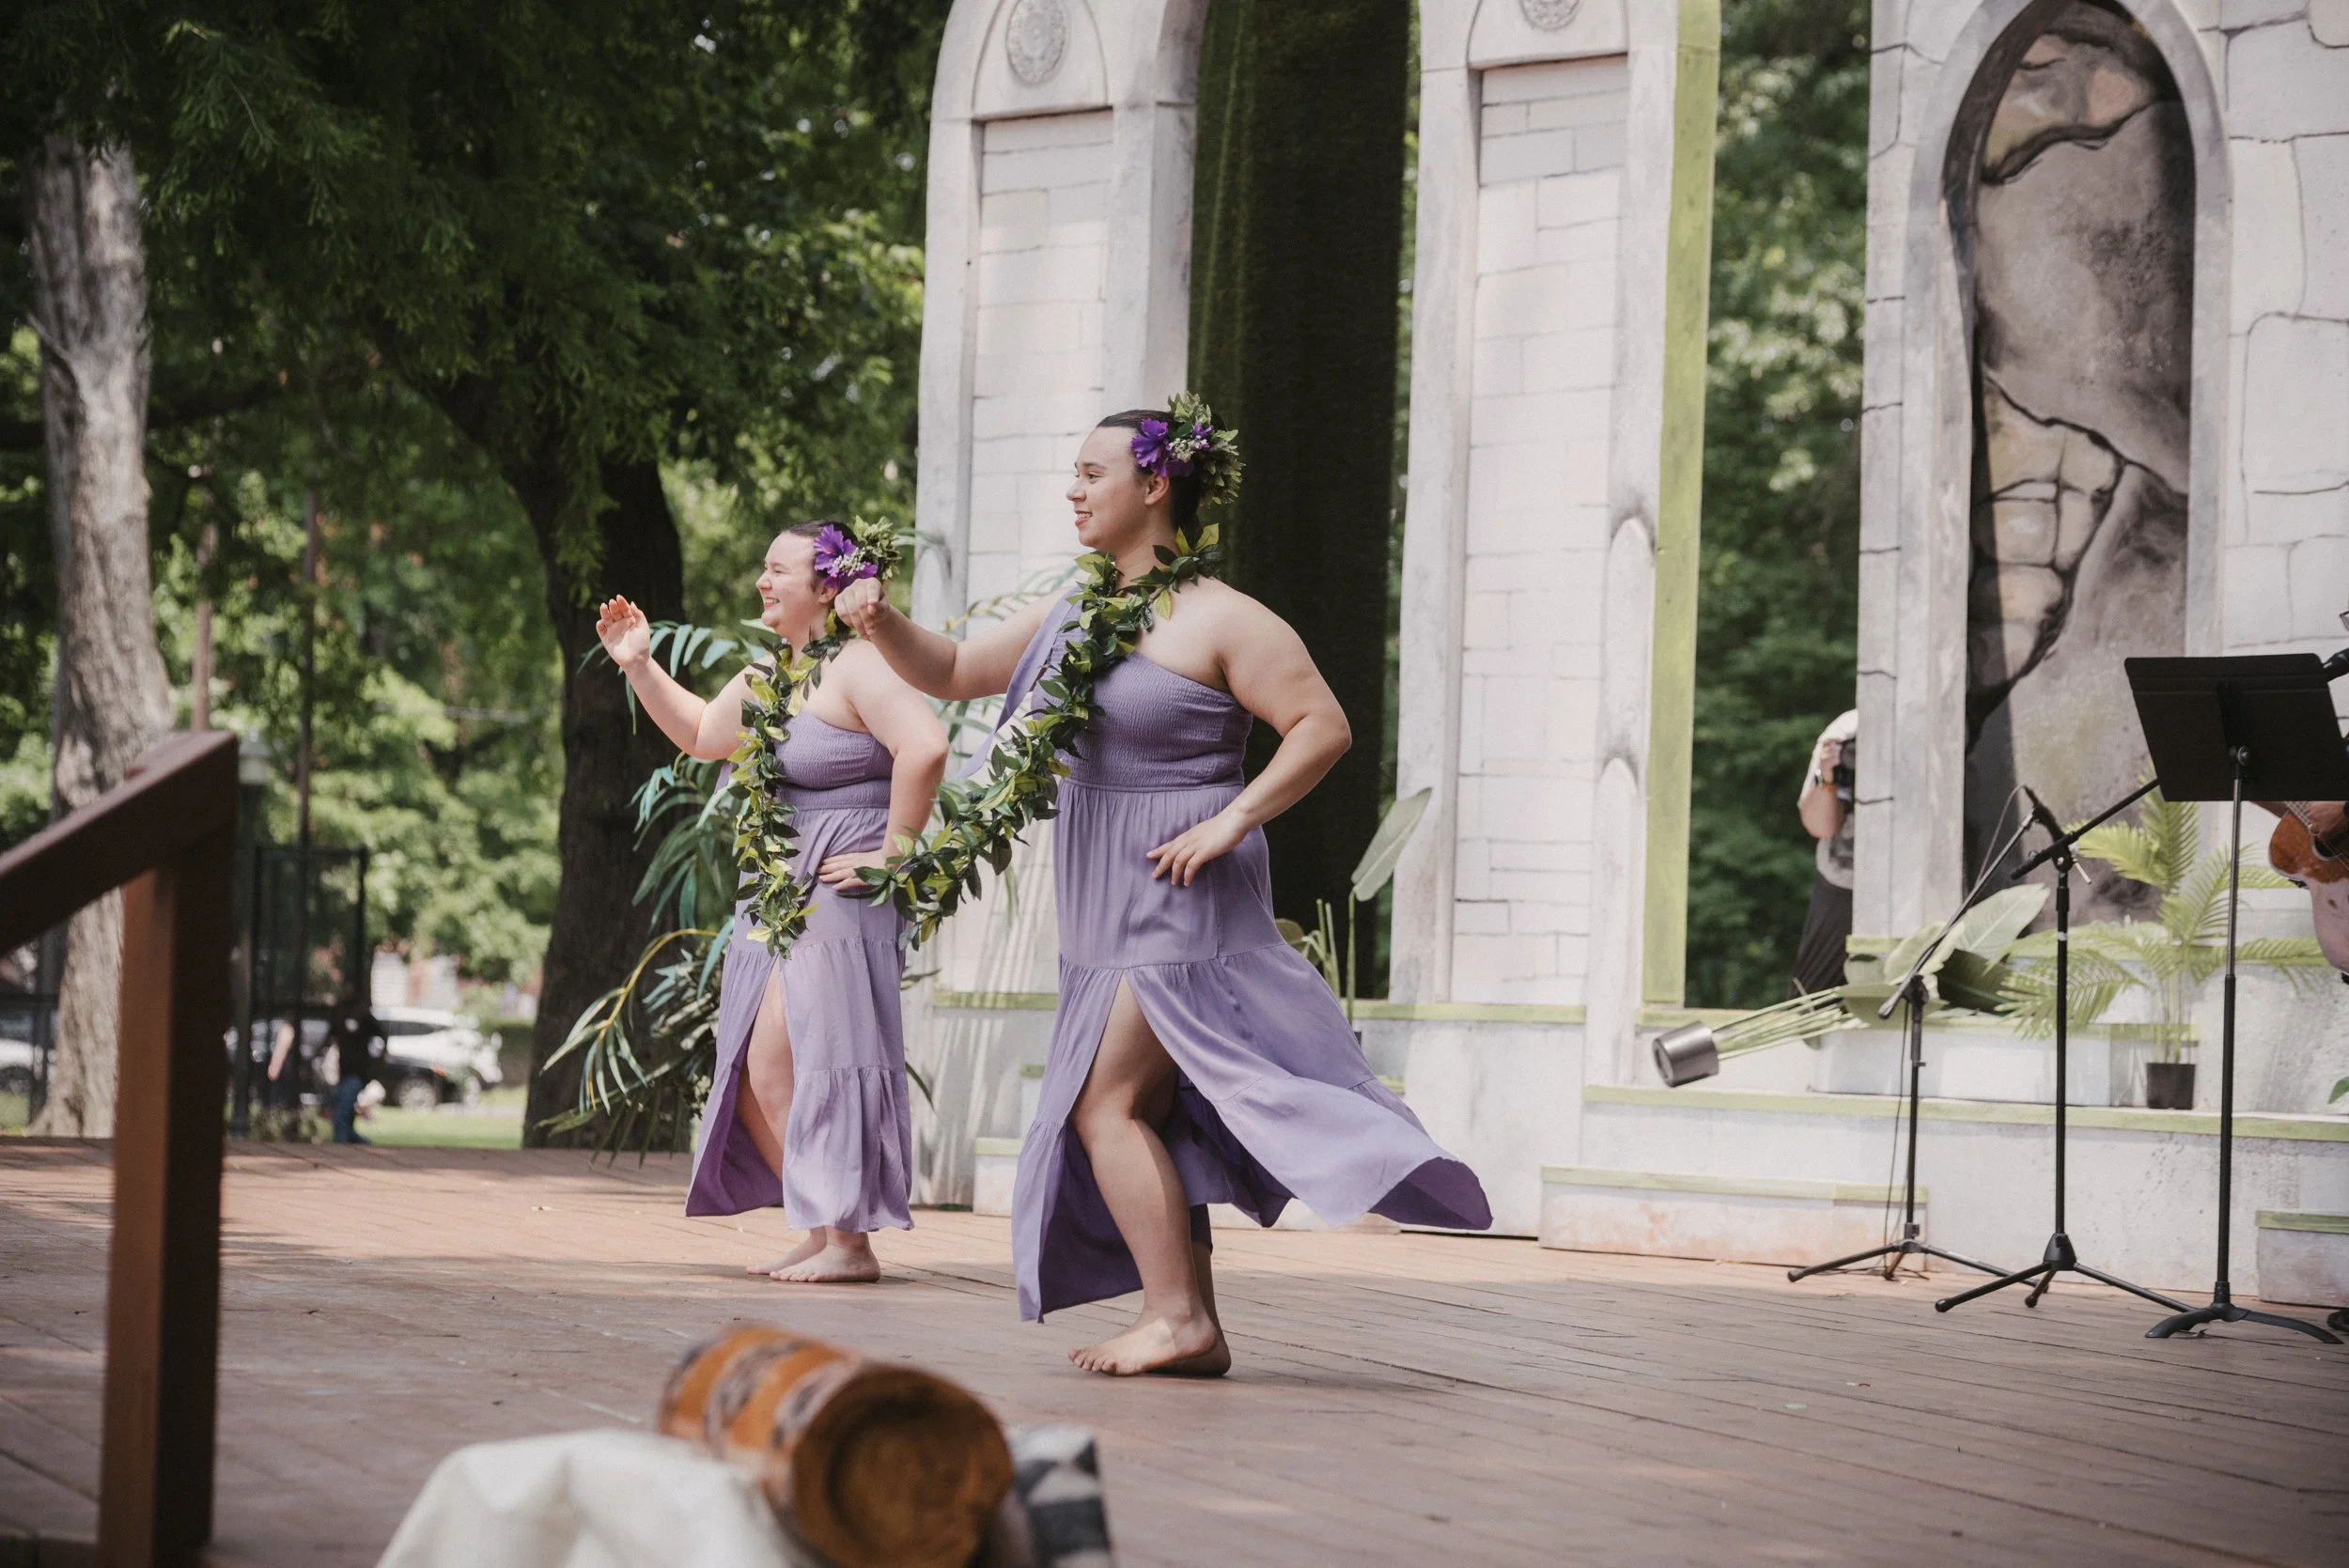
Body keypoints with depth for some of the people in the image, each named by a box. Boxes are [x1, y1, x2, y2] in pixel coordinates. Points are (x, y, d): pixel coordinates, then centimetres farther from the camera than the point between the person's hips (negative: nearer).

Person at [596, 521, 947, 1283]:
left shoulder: (857, 666, -15)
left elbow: (924, 746, -28)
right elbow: (702, 734, 31)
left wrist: (894, 850, -23)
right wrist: (640, 667, 20)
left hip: (837, 893, -10)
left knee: (782, 1069, -12)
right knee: (752, 1077, 10)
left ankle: (849, 1243, -6)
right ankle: (822, 1233, 18)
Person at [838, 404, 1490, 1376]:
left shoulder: (1217, 621, -11)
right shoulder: (1071, 616, 13)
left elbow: (1324, 728, -13)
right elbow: (949, 673, 18)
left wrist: (1230, 822, -19)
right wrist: (882, 623, -1)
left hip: (1179, 901, -9)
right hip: (1111, 919, 9)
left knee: (1107, 1104, -13)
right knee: (1150, 1116, 9)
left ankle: (1176, 1316, -11)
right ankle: (1195, 1331, 13)